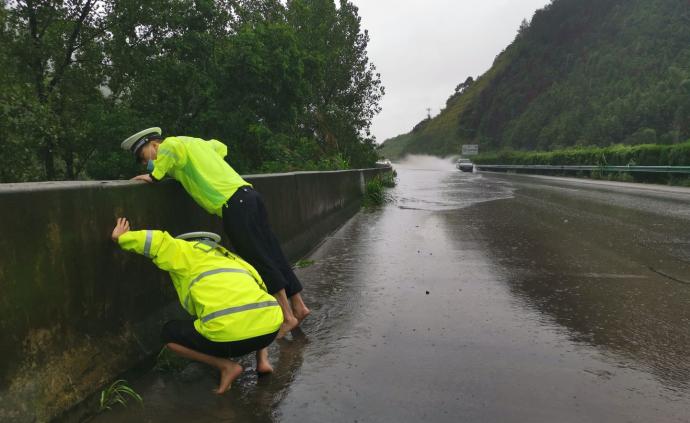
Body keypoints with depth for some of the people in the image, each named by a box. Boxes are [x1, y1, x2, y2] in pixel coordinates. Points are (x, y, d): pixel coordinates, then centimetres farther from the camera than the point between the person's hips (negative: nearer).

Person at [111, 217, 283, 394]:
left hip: (231, 334, -6)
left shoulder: (188, 252, 17)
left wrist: (120, 237, 26)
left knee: (169, 333, 21)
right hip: (270, 327, 6)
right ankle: (262, 359, 21)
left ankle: (226, 366, 7)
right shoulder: (229, 258, 34)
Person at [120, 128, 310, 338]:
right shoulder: (194, 142, 25)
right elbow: (220, 147, 43)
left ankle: (287, 316, 4)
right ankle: (298, 306, 18)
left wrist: (155, 175, -9)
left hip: (234, 204, -9)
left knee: (260, 260, -3)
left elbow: (170, 148, -23)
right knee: (273, 256, 11)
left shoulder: (172, 143, 2)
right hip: (247, 194, 9)